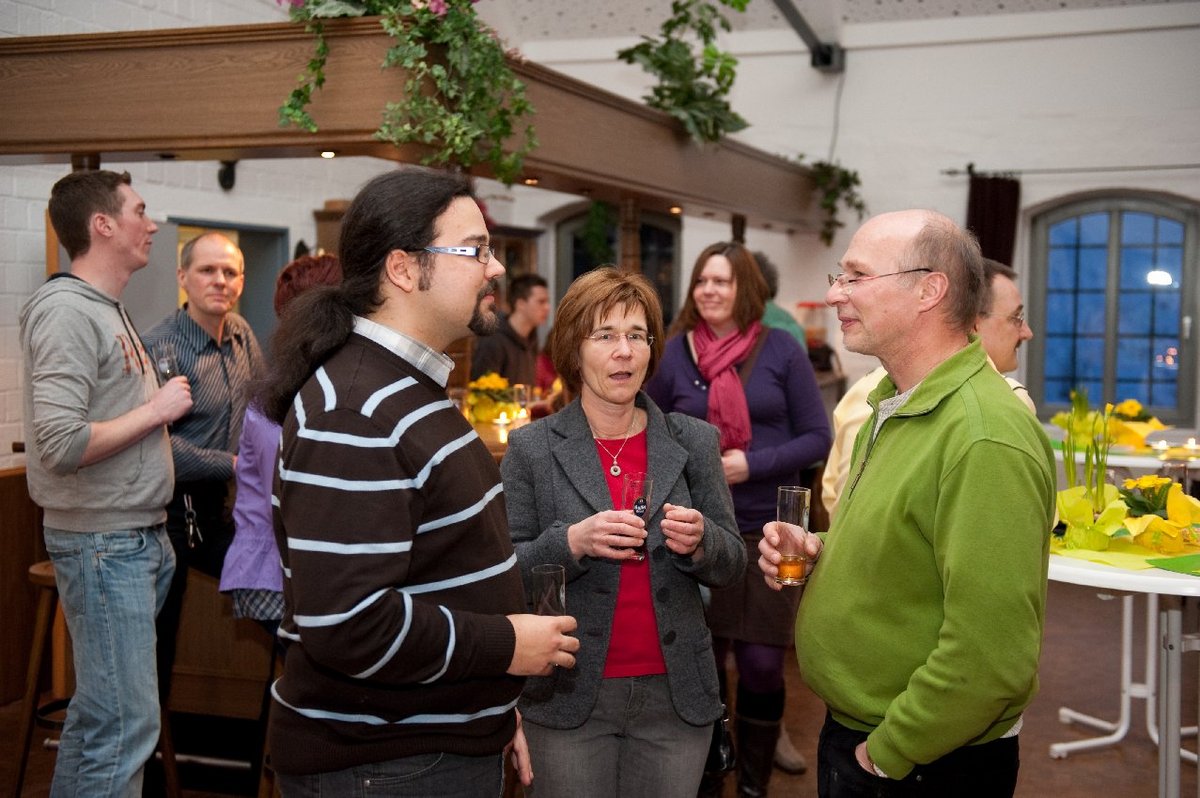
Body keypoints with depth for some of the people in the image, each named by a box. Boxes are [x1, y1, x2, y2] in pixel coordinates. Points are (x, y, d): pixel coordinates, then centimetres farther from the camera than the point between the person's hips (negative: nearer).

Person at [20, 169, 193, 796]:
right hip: (103, 543, -9)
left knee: (99, 709, 17)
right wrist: (156, 409, -15)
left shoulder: (108, 310, 14)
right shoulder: (66, 310, -15)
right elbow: (61, 445, -25)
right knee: (125, 723, -6)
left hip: (139, 535, 9)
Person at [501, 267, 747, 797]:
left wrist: (700, 541, -17)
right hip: (570, 696, -2)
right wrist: (572, 542, -21)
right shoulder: (531, 448, -3)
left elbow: (732, 565, 5)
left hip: (677, 694, 2)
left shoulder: (695, 441, 2)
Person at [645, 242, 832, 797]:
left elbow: (817, 438, -2)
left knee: (761, 665, 2)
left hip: (766, 532, -1)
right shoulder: (675, 353, 1)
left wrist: (753, 465, -15)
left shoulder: (781, 350, -3)